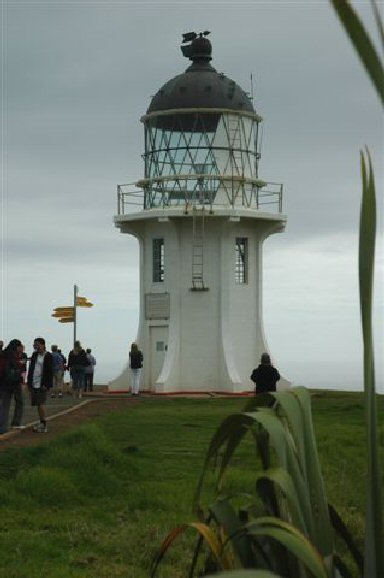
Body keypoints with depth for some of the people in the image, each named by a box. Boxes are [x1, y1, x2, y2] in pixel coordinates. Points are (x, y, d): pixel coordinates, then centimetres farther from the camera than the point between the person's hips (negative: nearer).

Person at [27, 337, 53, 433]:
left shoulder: (48, 356, -6)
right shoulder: (34, 355, 11)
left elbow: (50, 372, -8)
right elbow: (30, 369, 14)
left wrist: (46, 385, -13)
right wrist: (29, 383, 8)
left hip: (42, 385, -6)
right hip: (34, 384, 6)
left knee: (41, 404, -9)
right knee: (37, 404, 10)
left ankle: (44, 425, -4)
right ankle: (41, 424, 19)